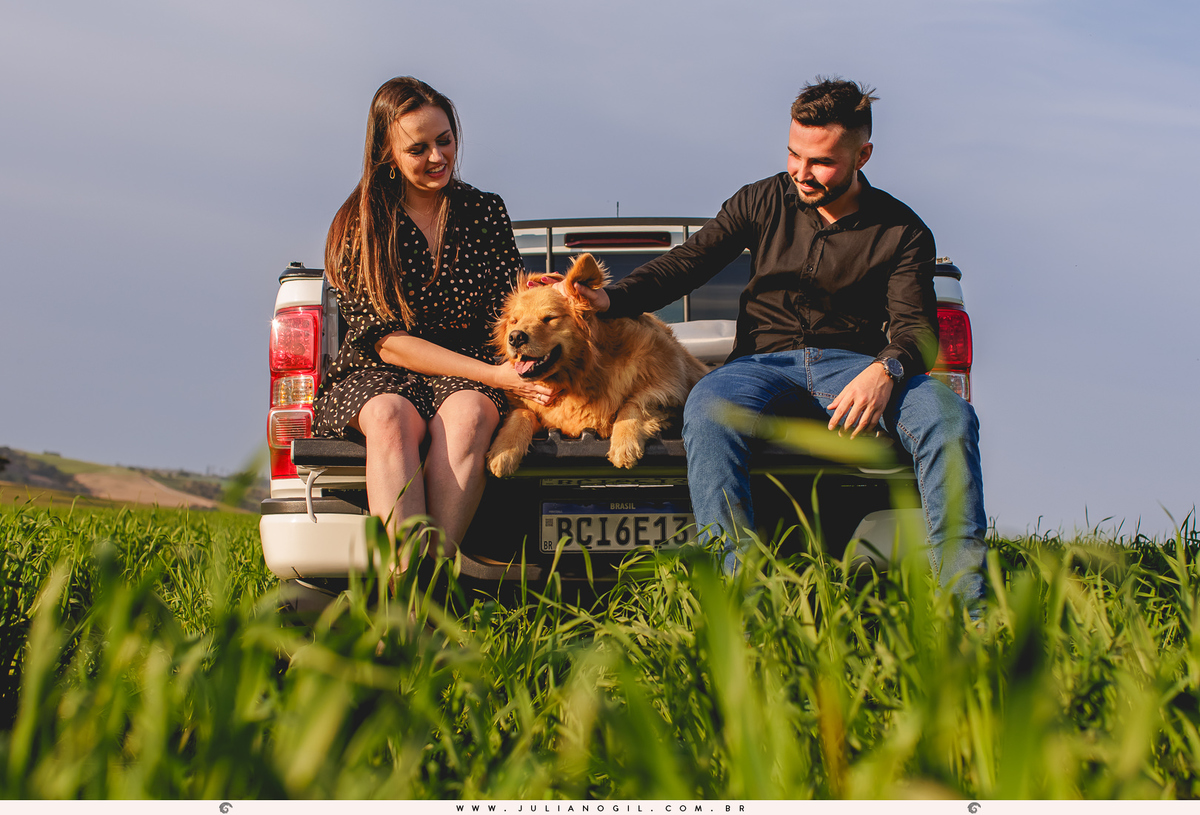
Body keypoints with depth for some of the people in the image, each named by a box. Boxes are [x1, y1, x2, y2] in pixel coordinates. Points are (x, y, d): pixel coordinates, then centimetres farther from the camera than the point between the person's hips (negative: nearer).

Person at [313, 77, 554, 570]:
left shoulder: (485, 213, 10)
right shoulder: (357, 228, 0)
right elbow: (384, 339, -9)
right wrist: (493, 374, -19)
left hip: (467, 379, 2)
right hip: (377, 378, -2)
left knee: (467, 413, -35)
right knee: (390, 417, -38)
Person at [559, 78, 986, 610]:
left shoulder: (902, 232, 6)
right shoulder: (764, 202, 11)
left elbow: (916, 327, -3)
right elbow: (687, 262, 9)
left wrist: (886, 370, -27)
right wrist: (609, 298, -9)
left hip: (852, 364, 0)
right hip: (765, 362, 0)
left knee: (949, 418, -31)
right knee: (707, 411, -36)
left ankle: (965, 600, -34)